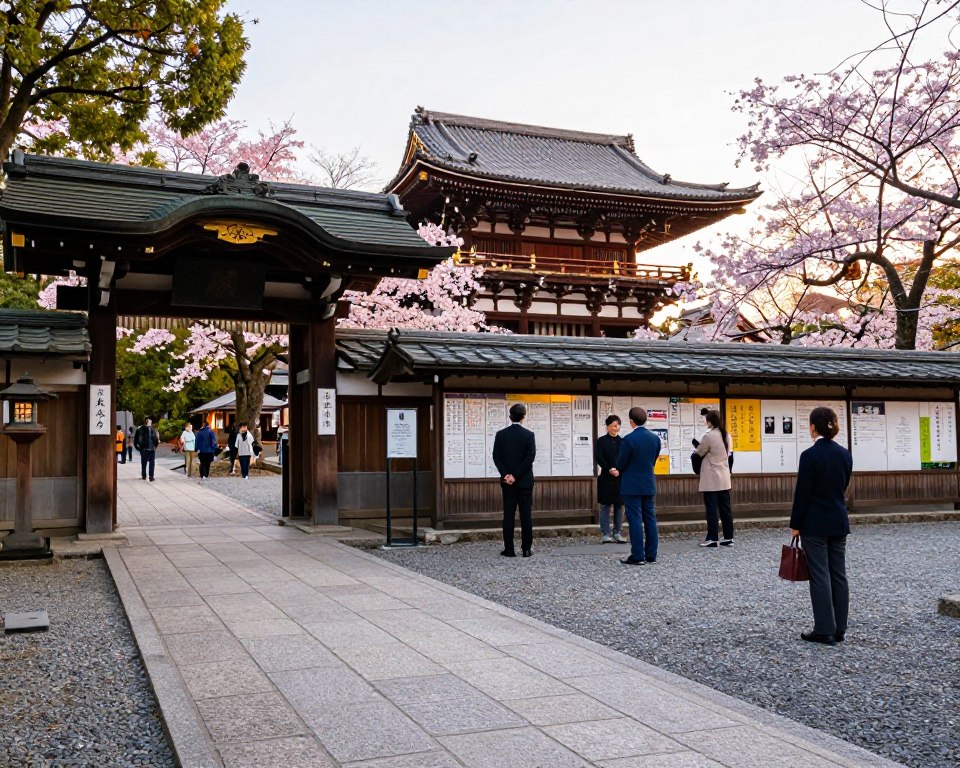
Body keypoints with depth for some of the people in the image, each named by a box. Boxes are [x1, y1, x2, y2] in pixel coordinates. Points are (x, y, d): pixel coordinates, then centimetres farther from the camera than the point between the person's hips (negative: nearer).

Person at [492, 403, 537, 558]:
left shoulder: (501, 434, -1)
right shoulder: (529, 435, -6)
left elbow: (496, 457, -4)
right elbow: (530, 457, -12)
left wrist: (506, 474, -6)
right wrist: (516, 475, -10)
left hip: (507, 481, 2)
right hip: (525, 481, -2)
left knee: (508, 515, 4)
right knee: (526, 515, 4)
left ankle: (509, 549, 4)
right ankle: (526, 549, 6)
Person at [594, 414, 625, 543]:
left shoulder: (623, 441, 10)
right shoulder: (601, 441, 2)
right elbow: (598, 458, -6)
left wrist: (619, 470, -12)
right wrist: (610, 469, -17)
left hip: (621, 478, 3)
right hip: (606, 478, -3)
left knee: (620, 506, 5)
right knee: (605, 506, 0)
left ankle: (617, 533, 12)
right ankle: (605, 534, 3)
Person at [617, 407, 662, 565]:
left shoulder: (629, 439, -17)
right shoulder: (655, 438, 1)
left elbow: (620, 464, -10)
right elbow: (653, 461, 10)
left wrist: (619, 470, 12)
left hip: (632, 485, -6)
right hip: (649, 484, 6)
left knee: (635, 520, -2)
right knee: (650, 519, 10)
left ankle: (637, 556, -1)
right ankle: (651, 555, 14)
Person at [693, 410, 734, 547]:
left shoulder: (709, 436, -16)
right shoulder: (727, 435, 6)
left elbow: (700, 452, -4)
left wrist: (697, 444, 17)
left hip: (712, 478, -7)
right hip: (724, 477, 7)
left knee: (712, 508, -2)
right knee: (725, 507, 9)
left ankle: (712, 538, 0)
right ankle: (728, 537, 12)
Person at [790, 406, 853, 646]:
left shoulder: (810, 455, -16)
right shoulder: (845, 453, 4)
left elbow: (802, 492, -13)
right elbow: (843, 486, 13)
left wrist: (795, 524, -5)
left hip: (815, 524, -6)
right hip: (839, 521, 6)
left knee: (820, 575, -1)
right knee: (838, 574, 10)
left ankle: (825, 630, 3)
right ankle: (839, 629, 16)